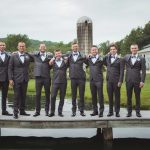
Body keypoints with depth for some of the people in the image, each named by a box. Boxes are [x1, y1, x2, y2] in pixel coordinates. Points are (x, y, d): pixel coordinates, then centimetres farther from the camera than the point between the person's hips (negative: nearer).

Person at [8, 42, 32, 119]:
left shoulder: (28, 56, 6)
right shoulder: (13, 56, -2)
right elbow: (10, 68, -3)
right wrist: (10, 79, -9)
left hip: (25, 79, 3)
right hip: (16, 79, -3)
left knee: (23, 96, 10)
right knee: (17, 96, -2)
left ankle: (22, 111, 20)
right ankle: (15, 112, 3)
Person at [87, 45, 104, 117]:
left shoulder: (100, 58, 0)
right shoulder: (89, 59, 9)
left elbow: (101, 61, -11)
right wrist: (89, 56, -2)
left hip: (99, 80, -4)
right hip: (92, 80, 4)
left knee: (100, 96, -2)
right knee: (93, 96, 9)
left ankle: (101, 111, 5)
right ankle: (95, 110, 19)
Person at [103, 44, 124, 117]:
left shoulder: (120, 59, -3)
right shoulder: (107, 57, 11)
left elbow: (121, 71, -6)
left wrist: (120, 81, -13)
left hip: (116, 80, -3)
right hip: (109, 80, 3)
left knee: (117, 96, 3)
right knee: (110, 96, 7)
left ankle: (117, 111, 11)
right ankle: (110, 111, 15)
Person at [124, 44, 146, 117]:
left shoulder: (141, 59, 1)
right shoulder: (126, 57, 8)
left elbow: (143, 71, -3)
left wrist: (142, 81, -10)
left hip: (137, 80, -2)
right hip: (128, 80, 2)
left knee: (137, 97, 5)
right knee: (129, 97, 6)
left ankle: (138, 111, 14)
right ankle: (129, 111, 15)